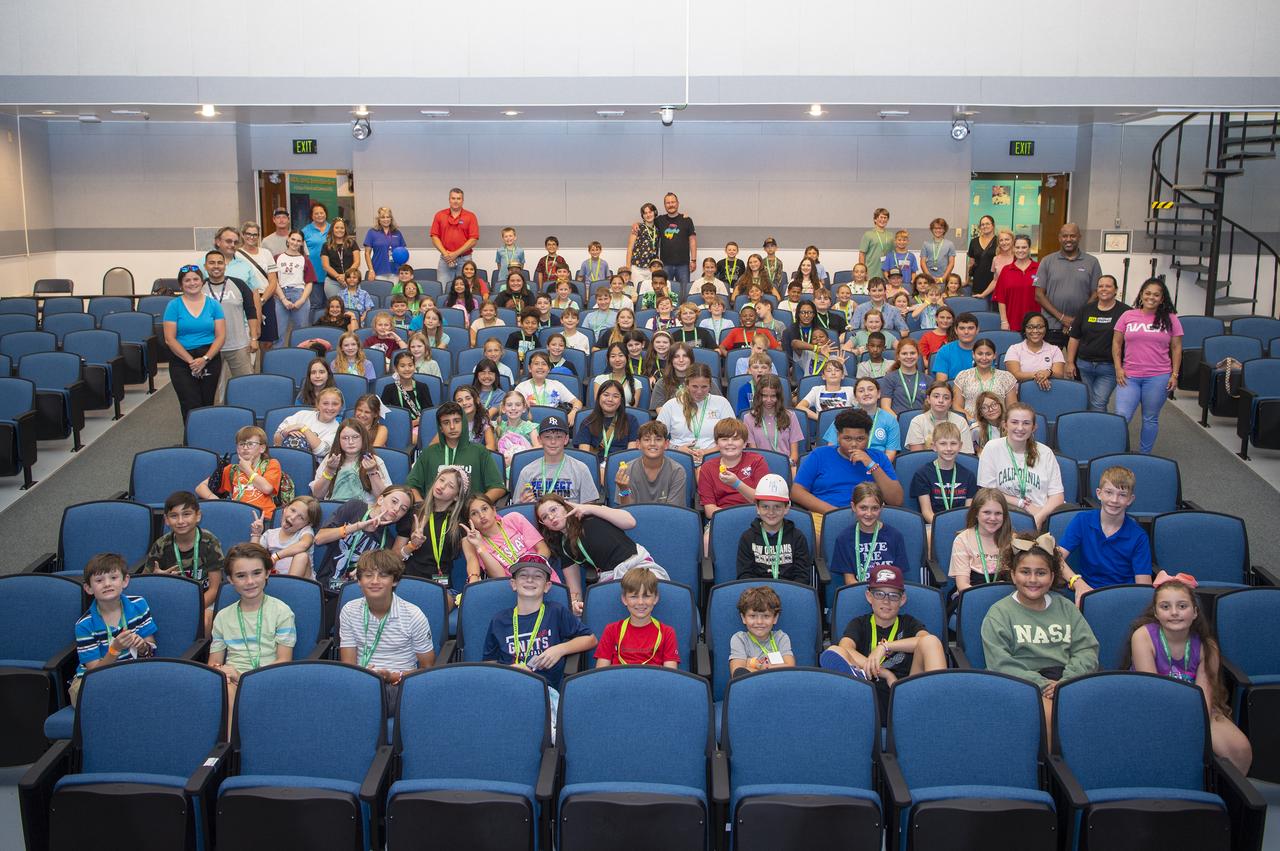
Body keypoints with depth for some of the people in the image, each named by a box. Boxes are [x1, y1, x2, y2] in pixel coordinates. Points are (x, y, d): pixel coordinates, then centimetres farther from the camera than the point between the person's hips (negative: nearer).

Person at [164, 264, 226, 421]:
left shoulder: (213, 304, 5)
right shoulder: (174, 306, 1)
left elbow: (221, 336, 0)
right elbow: (170, 339, -4)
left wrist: (205, 359, -12)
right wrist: (191, 360, -11)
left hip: (210, 359, 1)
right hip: (182, 361, -1)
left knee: (208, 405, 5)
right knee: (192, 407, -9)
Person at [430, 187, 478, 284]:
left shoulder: (470, 216, 2)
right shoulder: (440, 215, 8)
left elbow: (473, 240, -4)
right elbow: (434, 237, 5)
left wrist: (456, 254, -11)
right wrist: (445, 253, -10)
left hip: (464, 259, -1)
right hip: (445, 259, 1)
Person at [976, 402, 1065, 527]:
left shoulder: (1045, 453, 9)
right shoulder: (992, 448, 3)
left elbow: (1056, 496, 3)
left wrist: (1039, 517, -15)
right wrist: (1024, 504, -5)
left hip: (1042, 517, 1)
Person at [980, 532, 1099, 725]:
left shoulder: (1066, 608, 22)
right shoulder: (999, 613, 9)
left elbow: (1087, 649, 10)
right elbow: (1000, 664, -3)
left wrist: (1066, 681, -9)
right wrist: (1042, 685, -16)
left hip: (1069, 678, 4)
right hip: (1023, 684, -4)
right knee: (1052, 715, -36)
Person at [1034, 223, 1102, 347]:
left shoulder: (1092, 262, 7)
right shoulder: (1047, 261, 6)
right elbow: (1039, 295, 2)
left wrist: (1078, 321, -8)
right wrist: (1061, 317, -8)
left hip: (1081, 328, 0)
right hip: (1051, 327, 0)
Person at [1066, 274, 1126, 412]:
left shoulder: (1124, 311, -4)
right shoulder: (1087, 310, 8)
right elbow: (1074, 338, 10)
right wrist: (1070, 363, 5)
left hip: (1109, 369, -4)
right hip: (1084, 364, 4)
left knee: (1098, 404, -10)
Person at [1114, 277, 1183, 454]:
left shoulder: (1170, 319, 5)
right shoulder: (1128, 316, 5)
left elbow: (1176, 348, 7)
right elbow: (1116, 343, 8)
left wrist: (1174, 375, 0)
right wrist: (1118, 368, -2)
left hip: (1158, 377, 0)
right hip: (1129, 376, 0)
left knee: (1150, 419, 9)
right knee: (1122, 416, -9)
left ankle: (1145, 456, 22)